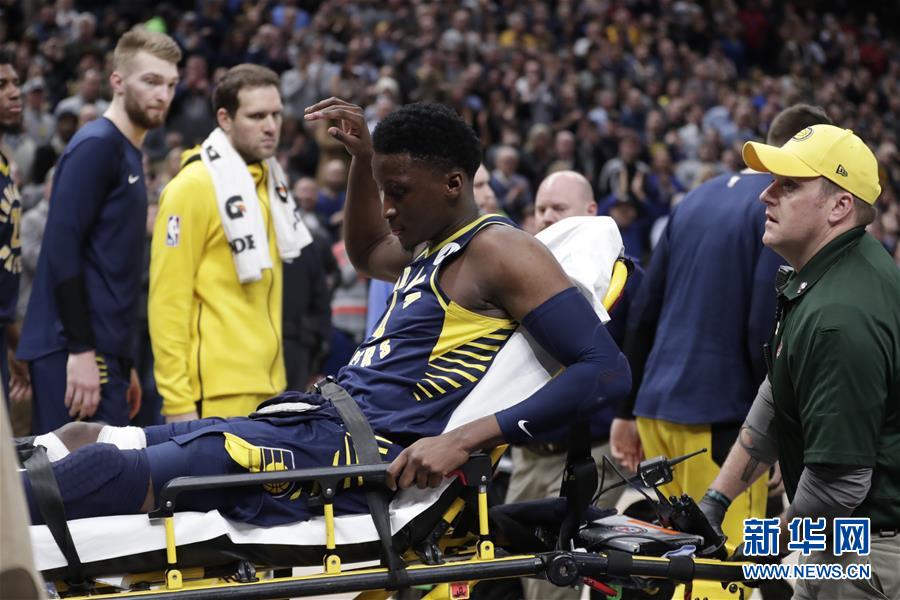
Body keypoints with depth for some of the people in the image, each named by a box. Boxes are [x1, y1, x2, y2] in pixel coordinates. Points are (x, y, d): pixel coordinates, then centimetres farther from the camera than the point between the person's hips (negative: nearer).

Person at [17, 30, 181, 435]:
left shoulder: (128, 155, 20)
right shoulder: (96, 145, -8)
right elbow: (61, 247, -17)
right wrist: (82, 351, -21)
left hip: (104, 352, 9)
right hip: (76, 354, -9)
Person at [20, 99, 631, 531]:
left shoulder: (499, 250, -8)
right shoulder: (433, 251, 21)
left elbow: (608, 370, -19)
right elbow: (366, 251, 45)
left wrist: (466, 438, -26)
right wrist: (364, 157, 27)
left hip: (350, 455, -10)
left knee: (105, 470, -25)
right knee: (81, 438, 3)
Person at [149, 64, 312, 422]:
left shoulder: (270, 181, 14)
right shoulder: (194, 185, -10)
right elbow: (168, 300, -14)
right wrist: (178, 400, -17)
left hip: (266, 383, 8)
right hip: (219, 390, -8)